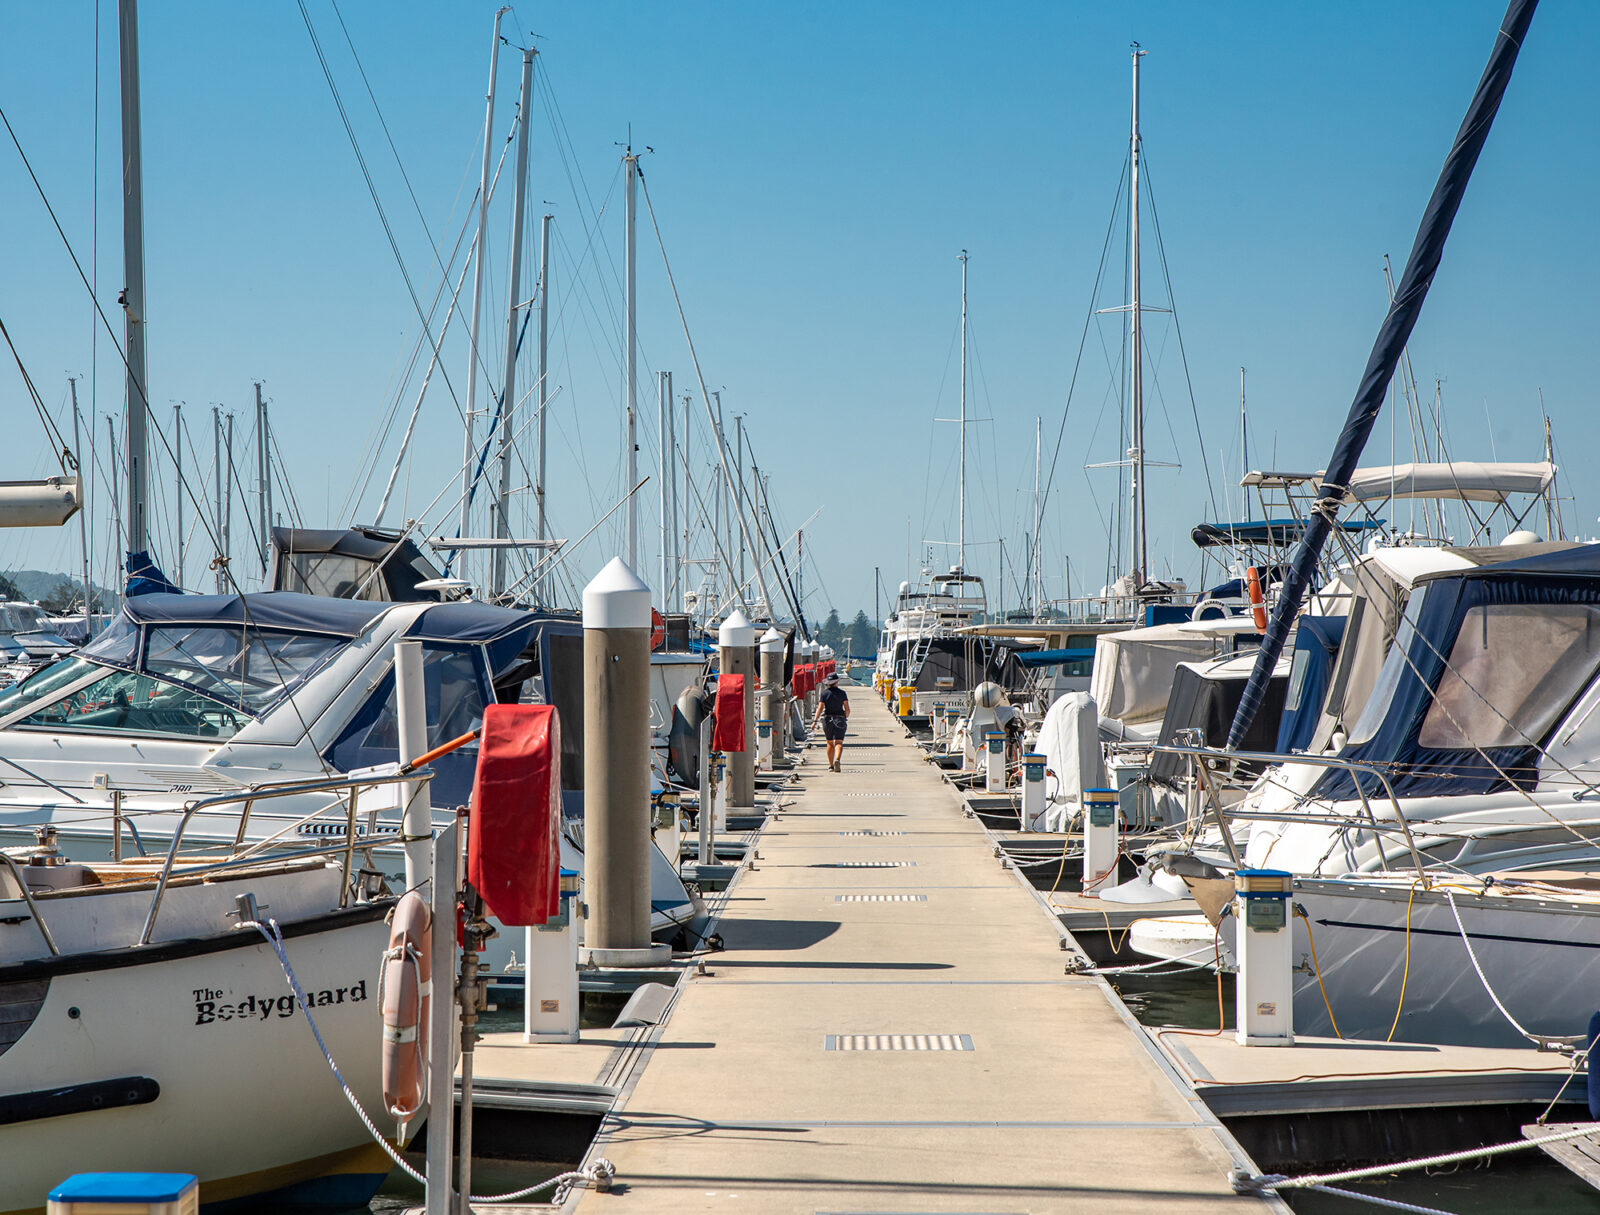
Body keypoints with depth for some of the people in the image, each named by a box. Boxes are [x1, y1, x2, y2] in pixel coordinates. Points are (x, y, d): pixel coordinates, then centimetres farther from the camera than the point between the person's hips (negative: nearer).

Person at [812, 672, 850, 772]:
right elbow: (847, 709, 0)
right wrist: (845, 717, 18)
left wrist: (815, 721, -9)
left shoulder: (824, 693, -1)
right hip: (840, 720, -1)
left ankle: (831, 765, 16)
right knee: (838, 743, -6)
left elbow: (820, 708, -9)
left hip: (827, 719, 1)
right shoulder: (842, 693, -1)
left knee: (830, 743, 14)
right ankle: (837, 760, -33)